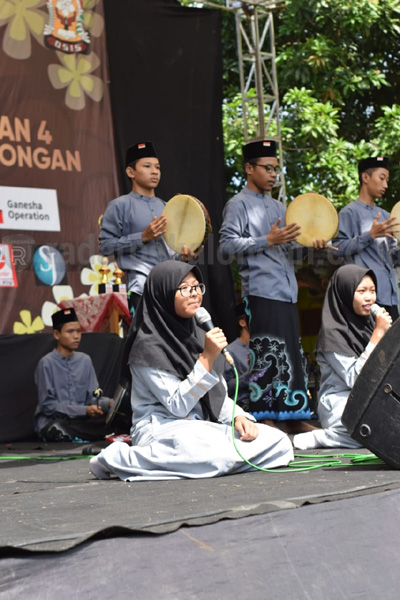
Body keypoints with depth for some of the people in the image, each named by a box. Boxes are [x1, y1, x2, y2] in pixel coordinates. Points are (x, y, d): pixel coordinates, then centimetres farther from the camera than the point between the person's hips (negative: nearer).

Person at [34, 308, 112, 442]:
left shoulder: (85, 360, 9)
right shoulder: (47, 363, -7)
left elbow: (93, 397, 10)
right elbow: (48, 405, -11)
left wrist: (109, 403, -14)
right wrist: (84, 411, -20)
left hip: (80, 420, 4)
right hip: (52, 422, -4)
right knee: (58, 431, -40)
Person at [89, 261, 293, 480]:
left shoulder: (198, 338, 13)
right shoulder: (149, 346, -10)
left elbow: (219, 397, 17)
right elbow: (178, 406, -17)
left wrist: (238, 417, -4)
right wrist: (207, 358, -22)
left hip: (204, 426, 8)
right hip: (161, 427, -8)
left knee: (280, 443, -10)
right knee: (220, 457, -37)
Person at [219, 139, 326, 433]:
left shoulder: (278, 207, 22)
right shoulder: (239, 204, -2)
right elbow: (227, 245, -13)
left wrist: (311, 243, 7)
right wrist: (268, 240, -20)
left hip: (287, 293, 8)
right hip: (261, 292, -8)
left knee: (292, 354, 8)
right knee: (265, 355, -11)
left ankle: (293, 417, 14)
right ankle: (262, 417, -7)